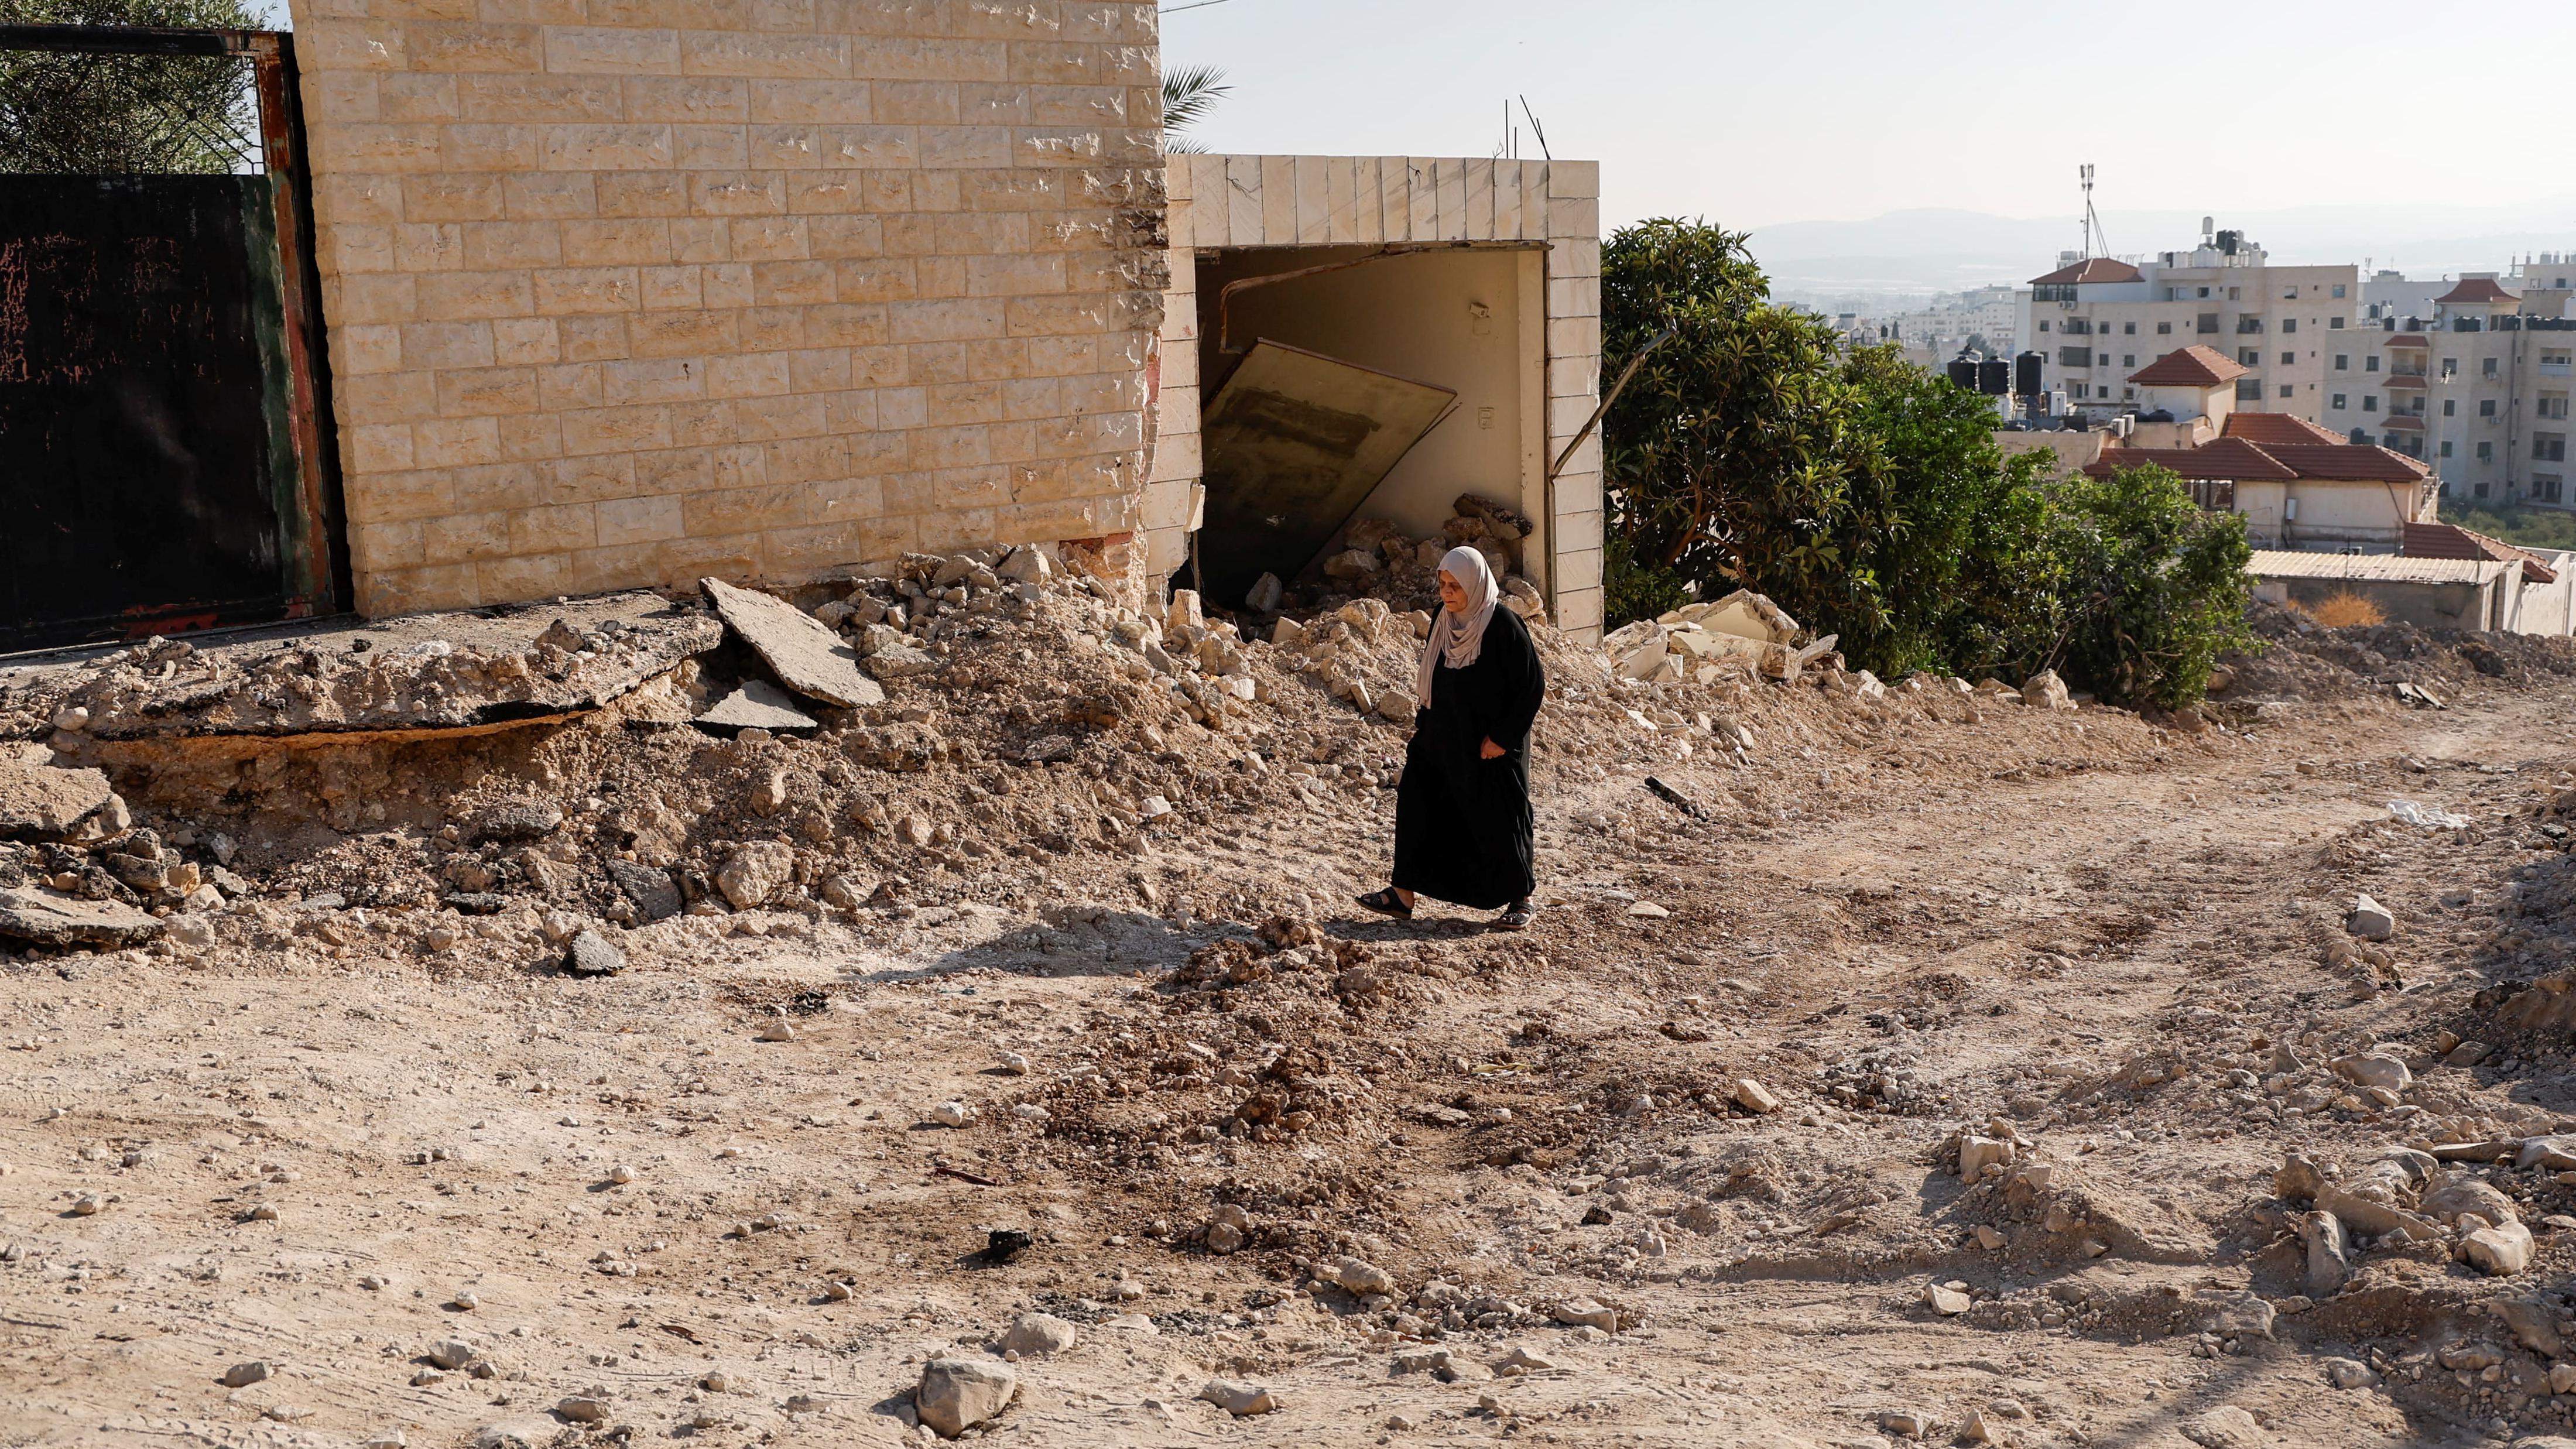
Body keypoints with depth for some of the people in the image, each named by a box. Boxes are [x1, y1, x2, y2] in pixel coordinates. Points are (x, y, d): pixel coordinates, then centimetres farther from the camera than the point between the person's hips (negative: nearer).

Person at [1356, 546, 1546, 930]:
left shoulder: (1503, 626, -18)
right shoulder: (1442, 620, 3)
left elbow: (1533, 685, -15)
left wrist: (1503, 736, -16)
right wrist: (1424, 724, 11)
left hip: (1491, 745, -6)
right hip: (1442, 740, 6)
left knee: (1500, 819, 4)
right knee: (1417, 807, 2)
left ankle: (1521, 900, 21)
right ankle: (1404, 894, 9)